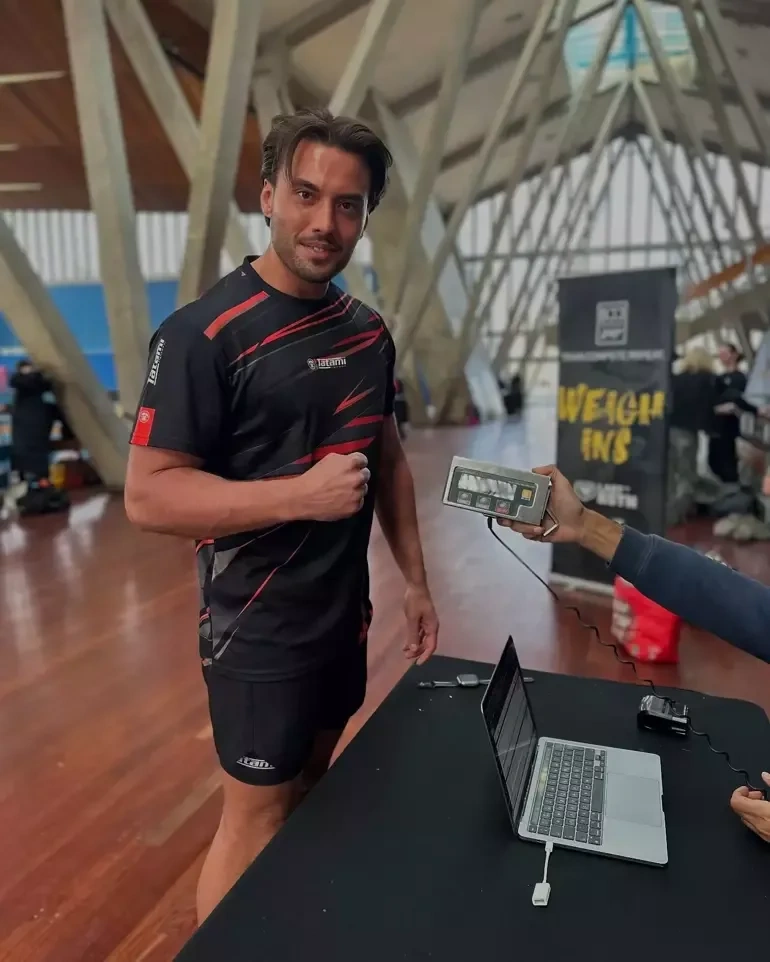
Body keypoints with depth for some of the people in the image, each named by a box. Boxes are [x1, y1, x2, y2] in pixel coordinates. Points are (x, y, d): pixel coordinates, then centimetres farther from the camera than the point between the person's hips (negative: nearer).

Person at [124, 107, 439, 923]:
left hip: (346, 614, 7)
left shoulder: (368, 332, 3)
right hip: (260, 630, -7)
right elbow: (148, 495, -20)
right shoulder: (204, 333, -18)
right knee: (255, 820, 9)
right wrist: (301, 494, -28)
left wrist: (415, 580, 8)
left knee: (313, 790, 24)